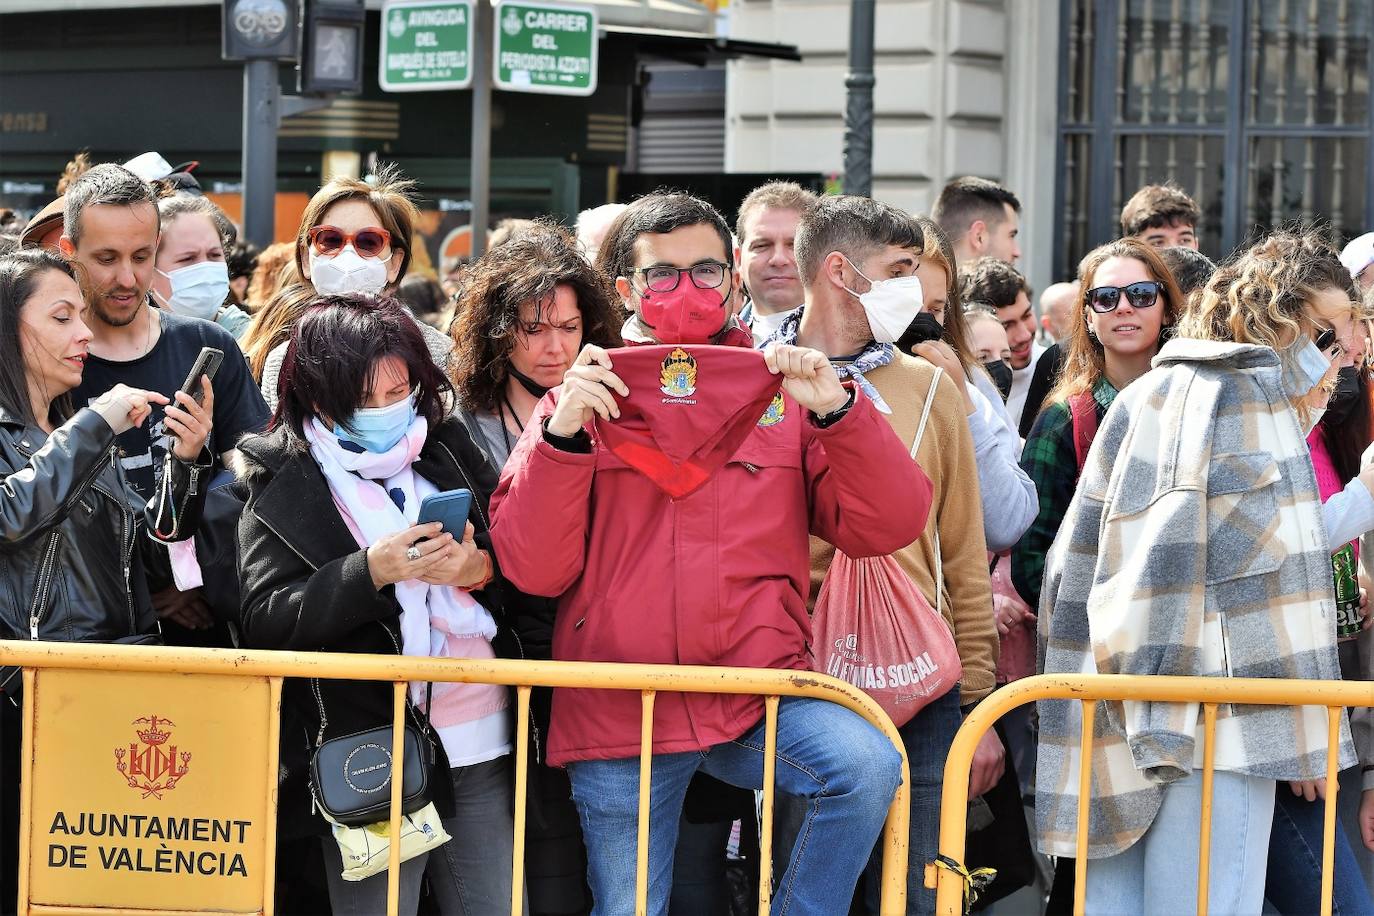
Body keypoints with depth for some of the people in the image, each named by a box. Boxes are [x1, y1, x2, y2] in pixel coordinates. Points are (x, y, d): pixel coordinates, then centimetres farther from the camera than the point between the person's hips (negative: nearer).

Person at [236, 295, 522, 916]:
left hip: (481, 749, 3)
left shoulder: (450, 451, 10)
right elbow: (265, 625, -9)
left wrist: (480, 571, -12)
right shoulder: (281, 490, 0)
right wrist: (371, 572, -21)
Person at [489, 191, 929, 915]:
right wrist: (563, 434, -14)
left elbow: (886, 528, 0)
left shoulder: (782, 394, 10)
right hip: (619, 715, 0)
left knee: (865, 765, -26)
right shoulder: (587, 397, 8)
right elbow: (532, 569, -2)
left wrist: (839, 412, -13)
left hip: (761, 693, 0)